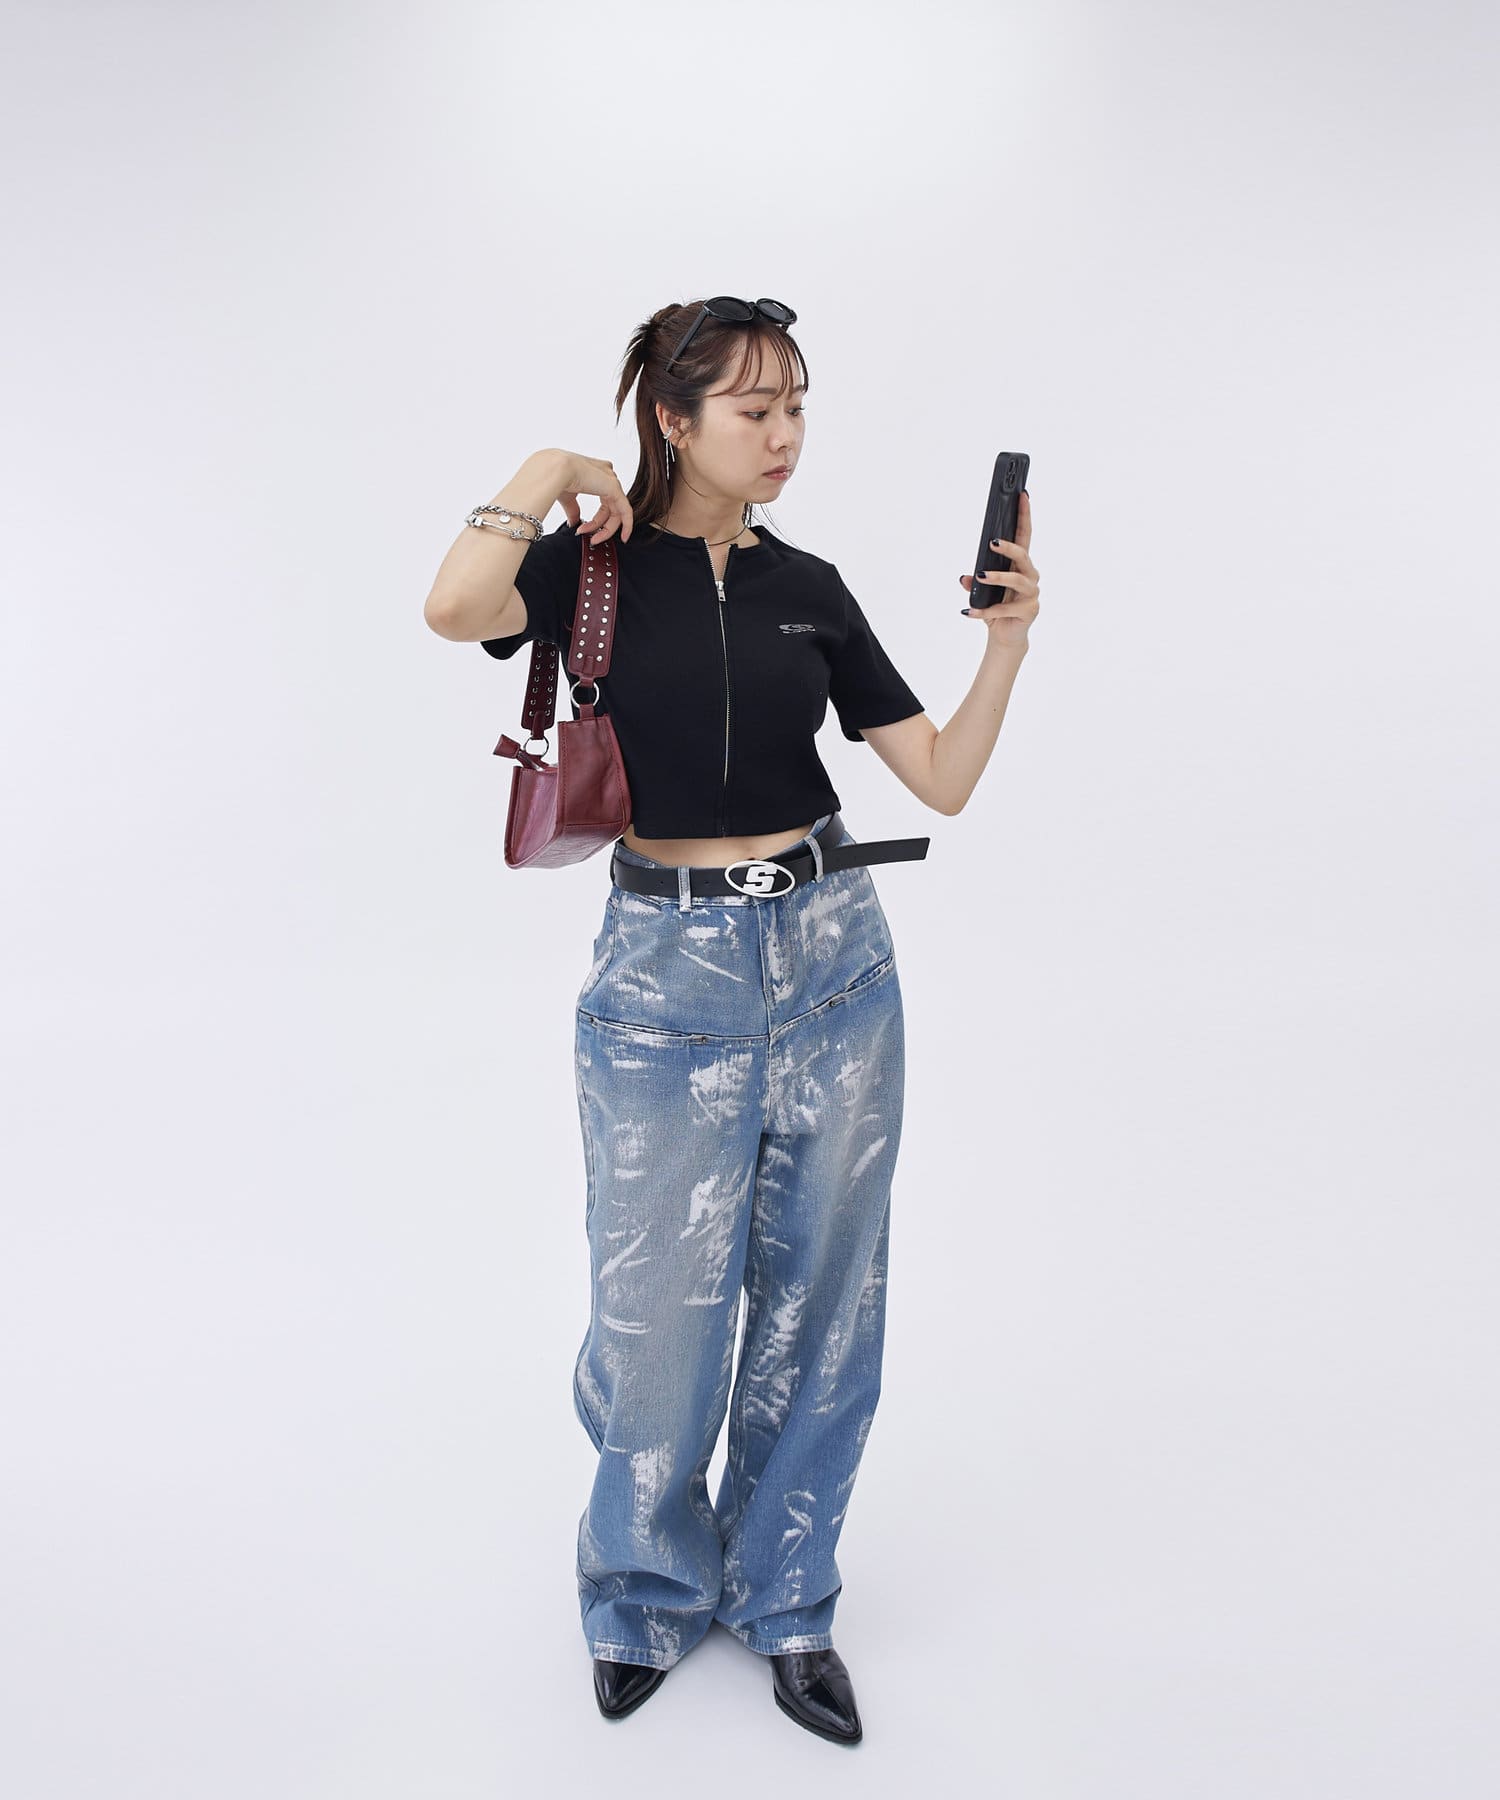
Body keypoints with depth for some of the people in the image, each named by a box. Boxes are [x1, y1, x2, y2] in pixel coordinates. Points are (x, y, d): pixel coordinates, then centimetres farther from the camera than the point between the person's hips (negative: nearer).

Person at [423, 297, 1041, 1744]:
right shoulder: (597, 563, -2)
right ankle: (648, 1593, 32)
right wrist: (547, 475, -12)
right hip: (669, 973, -3)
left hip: (832, 959, 4)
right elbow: (455, 608, -25)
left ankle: (784, 1597, 32)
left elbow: (941, 780, 5)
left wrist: (1007, 643, -8)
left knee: (818, 1297, 11)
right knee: (660, 1309, 5)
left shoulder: (809, 588, 8)